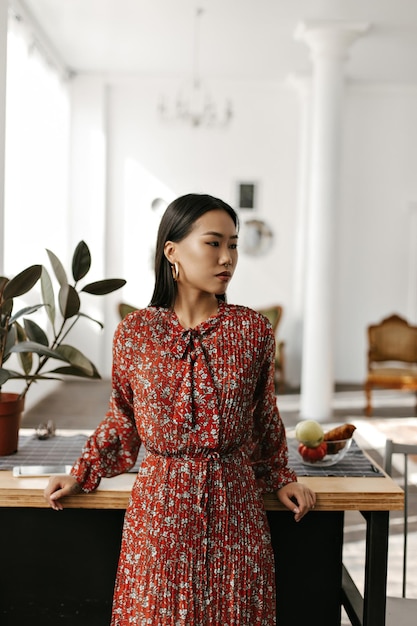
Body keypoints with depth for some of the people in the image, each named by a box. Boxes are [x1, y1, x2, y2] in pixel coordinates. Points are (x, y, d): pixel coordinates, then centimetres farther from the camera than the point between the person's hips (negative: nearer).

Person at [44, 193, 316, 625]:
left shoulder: (253, 330, -4)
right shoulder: (134, 332, -5)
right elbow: (122, 418, 9)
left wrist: (281, 479, 10)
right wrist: (82, 475, 7)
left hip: (235, 504, 1)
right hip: (160, 503, 0)